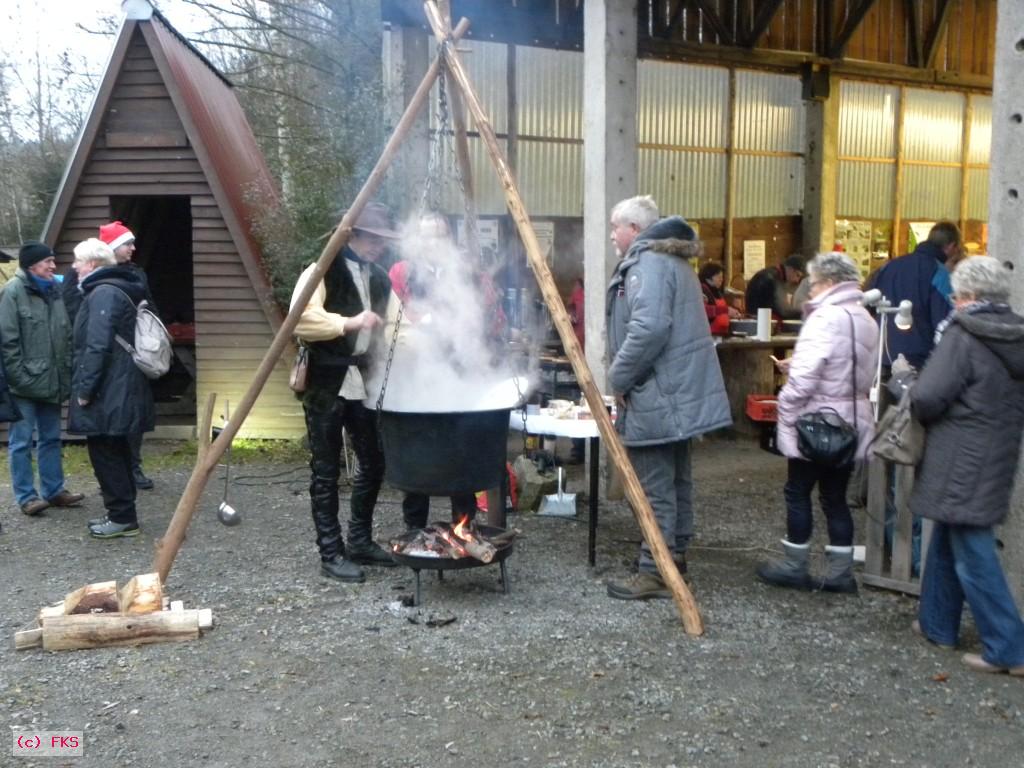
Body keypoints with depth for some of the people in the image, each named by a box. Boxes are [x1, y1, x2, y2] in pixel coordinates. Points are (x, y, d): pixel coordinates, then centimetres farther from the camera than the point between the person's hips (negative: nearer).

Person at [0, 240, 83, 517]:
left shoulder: (54, 290, 11)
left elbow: (67, 336, 14)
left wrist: (66, 374, 8)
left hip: (51, 381, 7)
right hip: (25, 383, -7)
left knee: (51, 438, 14)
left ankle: (53, 490, 23)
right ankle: (26, 496, 9)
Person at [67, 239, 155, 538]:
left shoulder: (104, 293, -15)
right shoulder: (117, 289, 18)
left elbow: (98, 347, -22)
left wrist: (84, 389, -19)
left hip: (107, 392, -10)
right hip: (118, 389, 10)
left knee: (105, 453, -4)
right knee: (115, 451, 15)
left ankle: (123, 518, 2)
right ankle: (121, 514, 23)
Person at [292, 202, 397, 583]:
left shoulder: (379, 277, 12)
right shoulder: (324, 270, -10)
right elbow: (301, 321, -23)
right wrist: (350, 322, -25)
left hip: (364, 382, 7)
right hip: (326, 385, -7)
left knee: (373, 463, 13)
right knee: (326, 472, 1)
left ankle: (361, 540, 29)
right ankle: (331, 554, 10)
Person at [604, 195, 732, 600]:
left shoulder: (649, 263, -16)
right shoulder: (672, 260, 18)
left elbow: (649, 330, -28)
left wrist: (619, 378, -16)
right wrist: (626, 378, 21)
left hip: (657, 396, -11)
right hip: (679, 391, 11)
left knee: (656, 486, -5)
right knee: (675, 479, 18)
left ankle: (655, 572, 1)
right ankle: (674, 555, 29)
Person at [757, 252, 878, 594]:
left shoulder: (825, 317, -18)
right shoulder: (865, 319, 11)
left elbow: (804, 376, -24)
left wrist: (784, 411, -13)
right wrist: (796, 365, 9)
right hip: (850, 423, 8)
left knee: (798, 493, 6)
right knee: (835, 497, 13)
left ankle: (794, 567, 16)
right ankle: (840, 572, 17)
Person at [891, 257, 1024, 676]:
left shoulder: (962, 336, -16)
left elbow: (927, 399, -19)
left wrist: (902, 378, 2)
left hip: (962, 466, -8)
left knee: (972, 555, 0)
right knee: (947, 542, 21)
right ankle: (937, 623, 33)